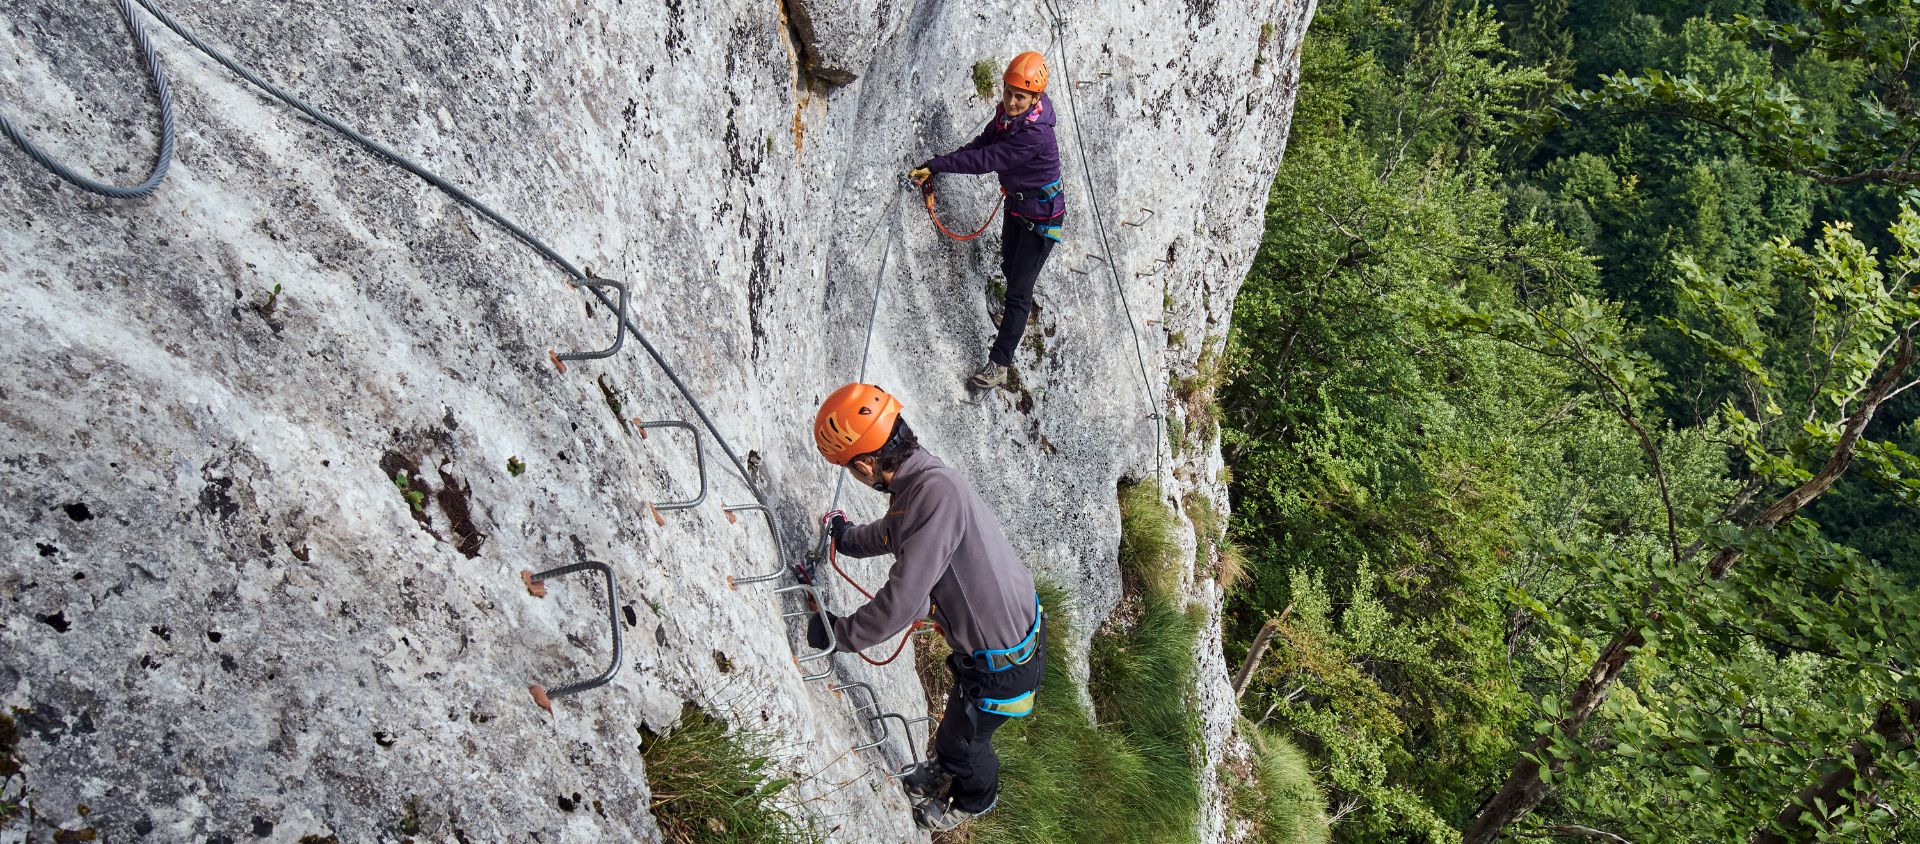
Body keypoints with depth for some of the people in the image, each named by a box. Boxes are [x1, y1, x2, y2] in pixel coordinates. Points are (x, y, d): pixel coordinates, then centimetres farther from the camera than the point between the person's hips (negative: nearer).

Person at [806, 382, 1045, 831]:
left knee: (961, 738, 21)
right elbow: (892, 532, 20)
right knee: (958, 717, 33)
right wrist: (849, 537, 37)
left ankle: (975, 799, 52)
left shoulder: (937, 491, -36)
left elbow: (901, 604, -34)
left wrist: (839, 633, -19)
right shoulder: (917, 482, -5)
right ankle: (947, 770, 63)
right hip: (1016, 625, 8)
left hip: (1003, 663, -8)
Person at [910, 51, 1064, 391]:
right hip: (1016, 203, 9)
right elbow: (981, 144, 0)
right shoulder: (1006, 113, -8)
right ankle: (1017, 313, 59)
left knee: (1019, 288, -5)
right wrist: (936, 167, -12)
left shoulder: (1035, 133, -35)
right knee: (1009, 267, 28)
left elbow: (985, 160, -34)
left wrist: (937, 164, -28)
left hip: (1041, 216, -9)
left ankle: (998, 365, 0)